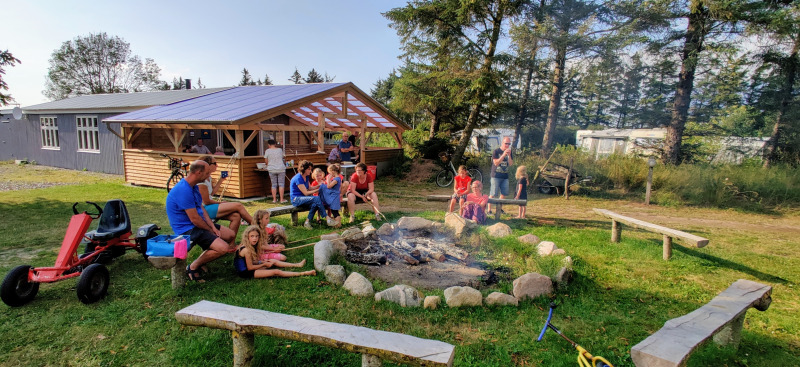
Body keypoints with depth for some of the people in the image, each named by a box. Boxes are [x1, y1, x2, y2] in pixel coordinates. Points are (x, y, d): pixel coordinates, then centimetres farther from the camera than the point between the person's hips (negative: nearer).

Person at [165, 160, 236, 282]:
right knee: (223, 247, -25)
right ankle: (193, 267, -3)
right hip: (187, 229, -11)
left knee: (231, 235, 12)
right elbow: (195, 220, -24)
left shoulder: (194, 186, 8)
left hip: (200, 224, 11)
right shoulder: (184, 190, -26)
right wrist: (211, 230, -7)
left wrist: (213, 227, -1)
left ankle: (202, 260, 16)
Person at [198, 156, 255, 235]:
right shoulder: (202, 181, -18)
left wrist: (220, 180, 12)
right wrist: (220, 203, -2)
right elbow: (206, 201, -16)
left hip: (209, 208, 10)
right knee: (238, 206, -15)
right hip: (205, 210, -10)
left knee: (236, 216, -9)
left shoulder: (208, 178, 12)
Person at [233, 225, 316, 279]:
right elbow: (250, 267, -21)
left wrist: (264, 262, 1)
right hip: (246, 273, -10)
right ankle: (302, 274, -14)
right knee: (276, 272, -14)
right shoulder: (246, 250, -23)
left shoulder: (251, 247, 5)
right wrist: (264, 264, -10)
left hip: (249, 268, 10)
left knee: (274, 261, 16)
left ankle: (297, 265, 25)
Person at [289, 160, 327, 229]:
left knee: (315, 204, -25)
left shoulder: (306, 177, 10)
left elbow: (309, 188, 17)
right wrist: (318, 190, -16)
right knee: (316, 198, -27)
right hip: (296, 199, -8)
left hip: (303, 198, 8)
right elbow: (306, 193, -19)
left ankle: (307, 222, -18)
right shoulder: (298, 178, -17)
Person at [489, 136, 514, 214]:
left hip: (505, 176, 6)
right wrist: (503, 155, -20)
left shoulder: (509, 152, 11)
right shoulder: (496, 151, -4)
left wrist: (509, 155, -11)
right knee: (493, 194, -7)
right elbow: (496, 163, -13)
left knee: (504, 193, 6)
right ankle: (489, 209, -2)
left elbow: (511, 164, 4)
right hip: (496, 176, -5)